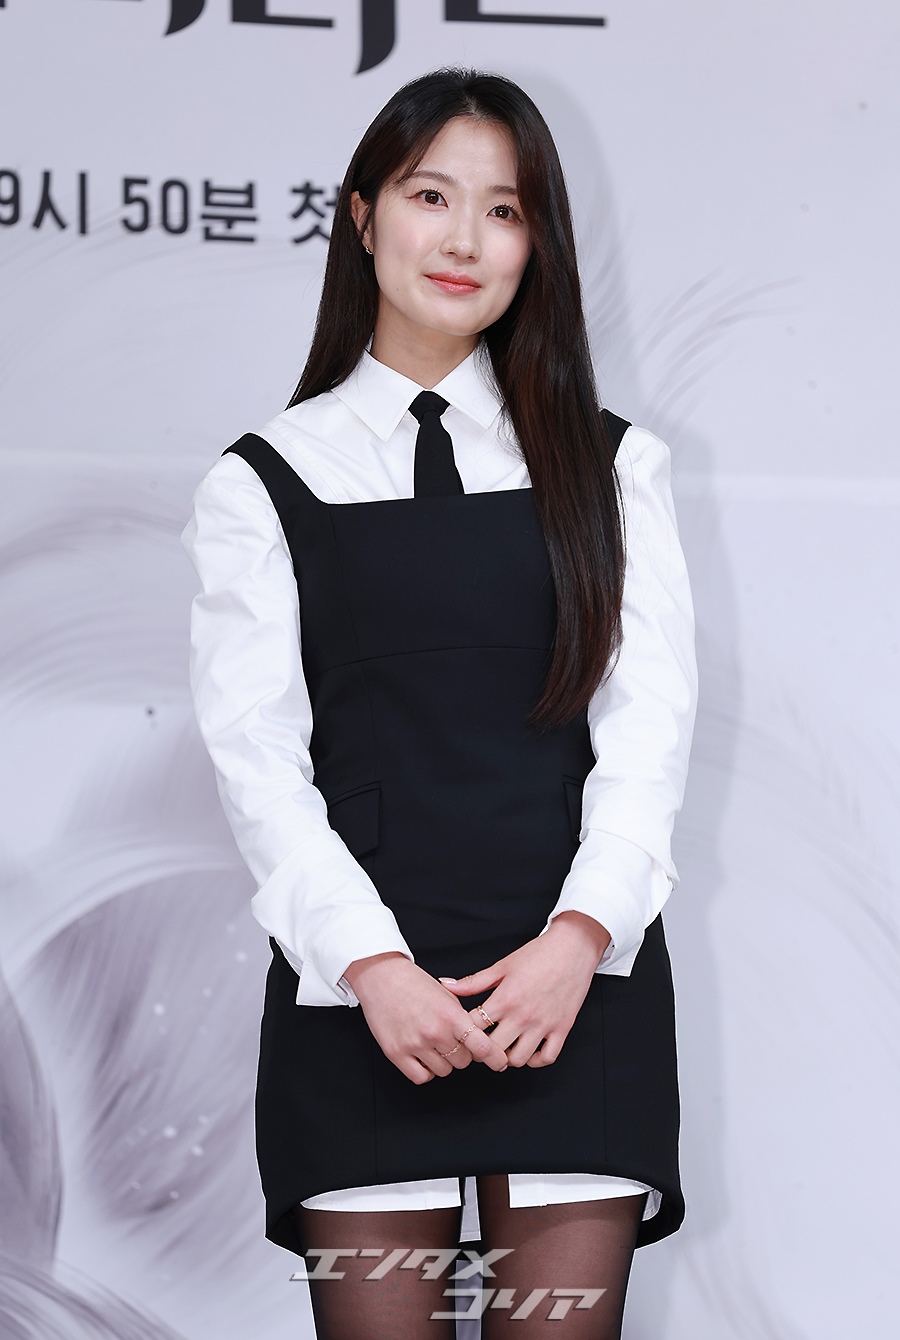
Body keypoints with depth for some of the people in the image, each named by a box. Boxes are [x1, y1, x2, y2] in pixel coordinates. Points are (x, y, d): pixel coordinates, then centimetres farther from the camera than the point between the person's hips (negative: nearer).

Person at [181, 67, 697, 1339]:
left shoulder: (611, 467, 13)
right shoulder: (265, 484, 8)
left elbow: (650, 720, 4)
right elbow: (256, 754, 0)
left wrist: (581, 933, -11)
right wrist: (372, 963, -12)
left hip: (577, 985, 1)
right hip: (363, 990, -1)